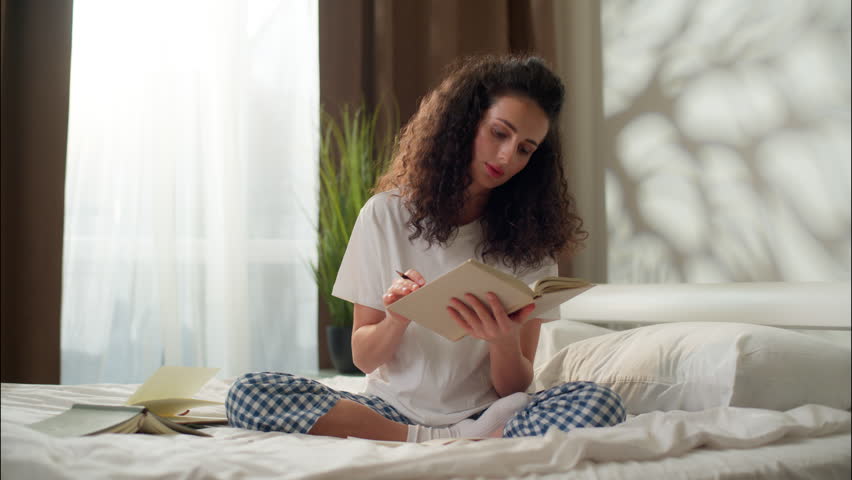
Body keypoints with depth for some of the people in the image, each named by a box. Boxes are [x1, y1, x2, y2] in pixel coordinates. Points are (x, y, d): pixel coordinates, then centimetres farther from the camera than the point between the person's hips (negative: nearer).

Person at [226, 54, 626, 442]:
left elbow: (515, 389, -1)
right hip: (393, 409, 2)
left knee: (599, 403, -29)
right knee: (248, 393, -24)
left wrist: (505, 342, -24)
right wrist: (397, 319, -18)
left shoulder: (528, 238, 2)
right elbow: (363, 356, 4)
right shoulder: (386, 214, 2)